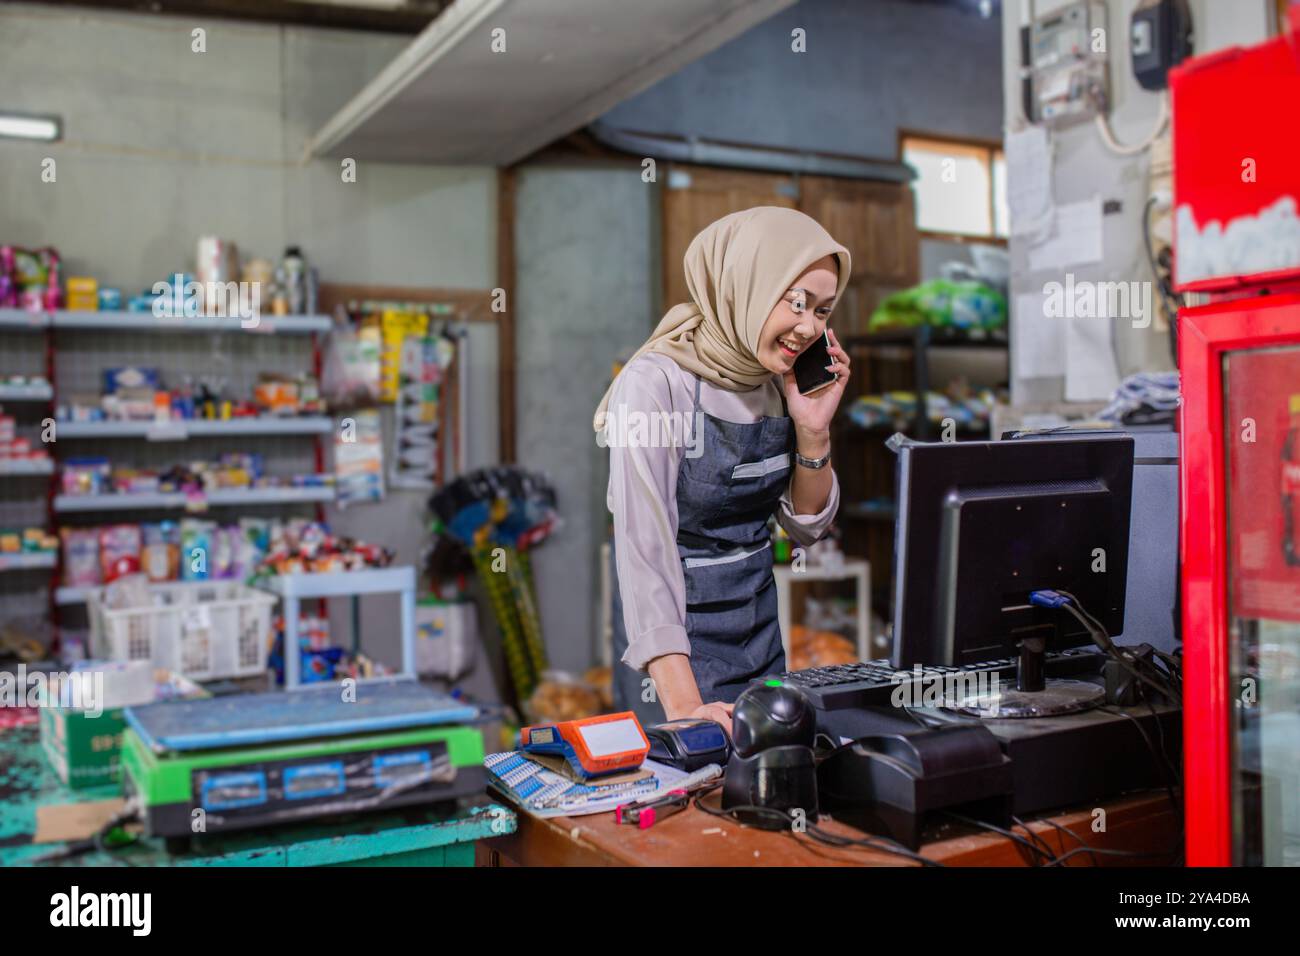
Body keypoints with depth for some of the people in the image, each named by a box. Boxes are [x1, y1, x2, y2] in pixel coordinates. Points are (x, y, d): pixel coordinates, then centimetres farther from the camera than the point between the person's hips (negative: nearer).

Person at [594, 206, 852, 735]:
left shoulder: (780, 383, -1)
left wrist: (813, 432, -10)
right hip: (675, 637, -6)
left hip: (760, 629, 7)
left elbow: (808, 527, 7)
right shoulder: (656, 383, -20)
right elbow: (645, 549, -27)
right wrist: (684, 703, -34)